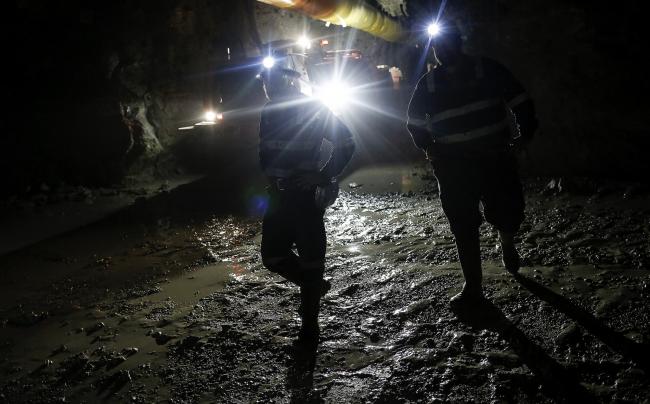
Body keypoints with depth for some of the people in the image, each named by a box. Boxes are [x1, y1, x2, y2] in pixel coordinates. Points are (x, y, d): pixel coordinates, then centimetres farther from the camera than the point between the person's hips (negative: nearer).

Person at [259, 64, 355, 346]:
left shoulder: (313, 109, -9)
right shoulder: (270, 111, 10)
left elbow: (345, 143, -8)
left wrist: (324, 176, -15)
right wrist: (270, 175, 3)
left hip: (306, 193, -7)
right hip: (279, 195, 7)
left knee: (310, 257, 0)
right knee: (272, 256, 7)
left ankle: (309, 328, 12)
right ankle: (315, 285, 32)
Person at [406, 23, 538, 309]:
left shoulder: (487, 70, -2)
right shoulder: (428, 83, 5)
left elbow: (521, 102, 4)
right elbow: (415, 124, 17)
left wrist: (525, 133, -3)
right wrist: (430, 148, 7)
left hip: (495, 159, -1)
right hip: (452, 166, 1)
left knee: (507, 215, -1)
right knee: (463, 228, 2)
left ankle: (507, 244, 38)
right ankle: (473, 287, 14)